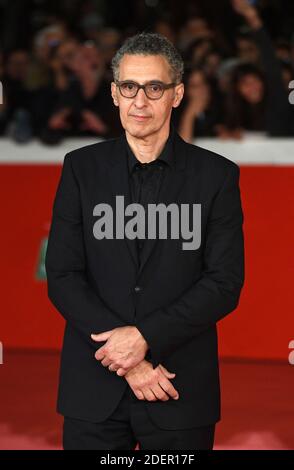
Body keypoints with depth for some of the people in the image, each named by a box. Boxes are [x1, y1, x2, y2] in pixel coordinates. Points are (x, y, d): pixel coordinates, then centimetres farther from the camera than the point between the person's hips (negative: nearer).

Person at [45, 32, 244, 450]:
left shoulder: (217, 175, 1)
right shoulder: (82, 168, 4)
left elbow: (226, 282, -5)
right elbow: (62, 276, -1)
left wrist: (145, 337, -16)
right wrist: (127, 358, -12)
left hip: (181, 388, -1)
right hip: (94, 388, 1)